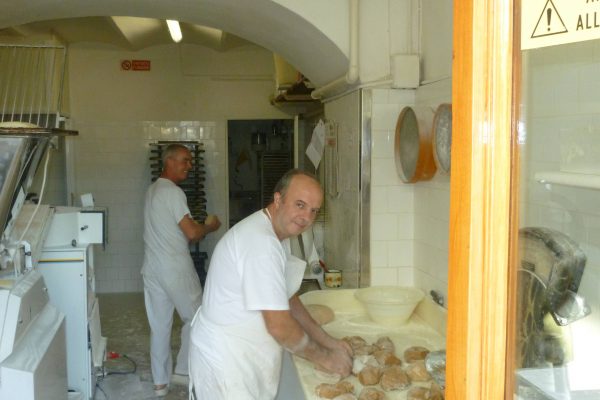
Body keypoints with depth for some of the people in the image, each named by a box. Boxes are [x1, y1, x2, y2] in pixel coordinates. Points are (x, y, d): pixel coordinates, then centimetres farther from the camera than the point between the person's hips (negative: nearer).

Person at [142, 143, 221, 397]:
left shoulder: (153, 190, 13)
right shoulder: (173, 192, -16)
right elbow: (192, 233, -20)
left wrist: (198, 229, 14)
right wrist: (210, 227, -1)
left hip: (152, 268, 8)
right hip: (175, 269, -8)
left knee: (159, 325, 11)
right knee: (194, 318, 10)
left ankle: (160, 382, 18)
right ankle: (183, 370, 16)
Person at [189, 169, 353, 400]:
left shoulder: (275, 235, 5)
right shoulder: (262, 242, -27)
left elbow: (287, 299, 12)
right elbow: (280, 326, -26)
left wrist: (328, 342, 6)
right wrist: (323, 357, -11)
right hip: (227, 364, -9)